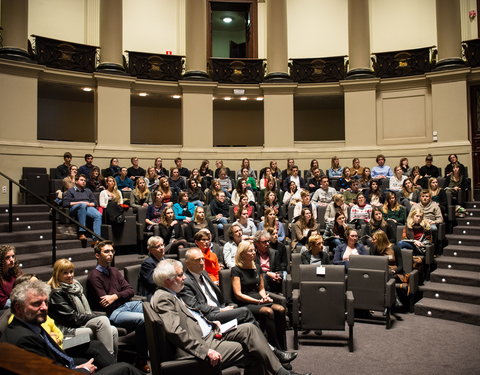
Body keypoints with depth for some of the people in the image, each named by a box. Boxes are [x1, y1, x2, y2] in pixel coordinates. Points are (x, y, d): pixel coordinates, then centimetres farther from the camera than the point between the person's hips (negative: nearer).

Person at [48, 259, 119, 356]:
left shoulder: (76, 285, 16)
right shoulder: (56, 293, -8)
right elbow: (72, 318, -13)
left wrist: (96, 315, -1)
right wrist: (98, 317, -11)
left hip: (83, 324, 7)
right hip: (68, 329, -7)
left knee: (113, 330, -17)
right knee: (103, 320, -27)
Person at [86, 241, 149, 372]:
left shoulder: (114, 271, 17)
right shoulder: (94, 276, -7)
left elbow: (130, 290, 10)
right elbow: (104, 304, -13)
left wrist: (115, 296, -9)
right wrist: (121, 295, -2)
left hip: (127, 304, 8)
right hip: (112, 313, -7)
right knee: (143, 319, -30)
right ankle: (141, 361, -16)